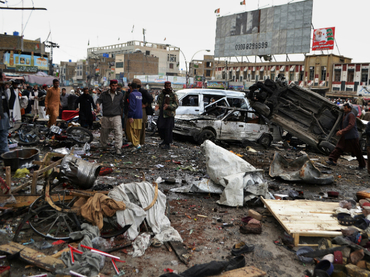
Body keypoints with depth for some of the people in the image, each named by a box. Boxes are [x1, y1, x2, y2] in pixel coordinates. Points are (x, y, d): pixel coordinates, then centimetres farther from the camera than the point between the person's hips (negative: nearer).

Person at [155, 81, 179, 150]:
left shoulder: (174, 95, -3)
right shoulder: (161, 94, 14)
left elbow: (176, 104, -9)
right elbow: (159, 102, 20)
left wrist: (168, 106, -24)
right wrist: (158, 106, -4)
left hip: (170, 115, -6)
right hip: (162, 114, 6)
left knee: (168, 129, -6)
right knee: (160, 127, 8)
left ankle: (167, 144, 5)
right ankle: (164, 140, 29)